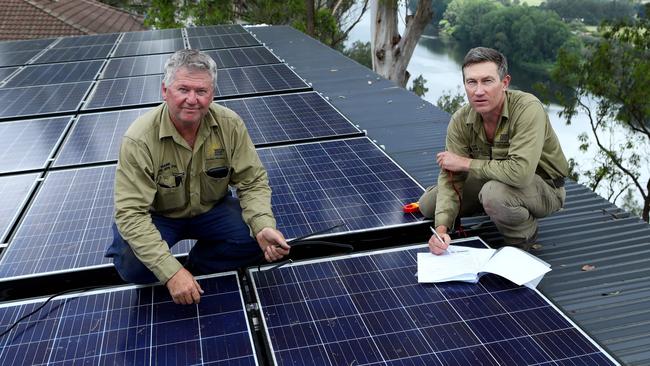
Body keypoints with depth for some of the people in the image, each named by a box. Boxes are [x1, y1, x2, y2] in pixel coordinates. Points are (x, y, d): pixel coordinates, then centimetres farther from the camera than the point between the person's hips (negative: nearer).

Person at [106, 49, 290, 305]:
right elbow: (131, 213, -30)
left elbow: (253, 182, -11)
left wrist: (264, 227, -32)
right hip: (158, 216, -3)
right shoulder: (139, 140, -28)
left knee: (256, 239, -23)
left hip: (211, 209, 3)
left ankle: (196, 267, 3)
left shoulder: (230, 125, -17)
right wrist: (171, 272, -38)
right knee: (133, 266, -31)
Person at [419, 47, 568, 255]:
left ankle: (523, 237, -6)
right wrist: (441, 228, -31)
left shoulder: (528, 109, -32)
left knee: (495, 192, -38)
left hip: (543, 187, -6)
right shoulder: (460, 121, -15)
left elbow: (520, 172, -43)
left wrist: (466, 163, -29)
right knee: (428, 204, -1)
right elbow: (451, 178, -15)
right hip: (494, 181, 6)